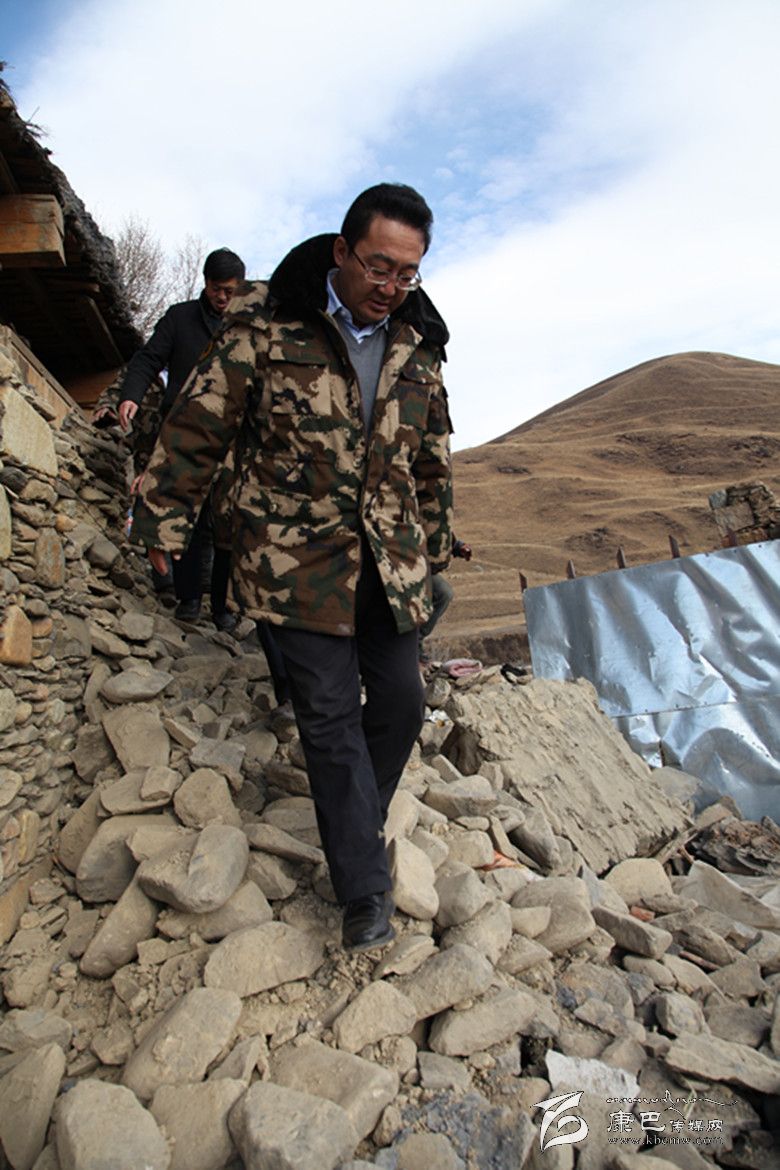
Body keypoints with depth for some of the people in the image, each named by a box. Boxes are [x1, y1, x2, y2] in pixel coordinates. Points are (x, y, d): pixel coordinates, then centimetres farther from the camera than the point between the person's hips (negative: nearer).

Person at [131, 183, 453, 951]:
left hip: (389, 558, 5)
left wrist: (433, 542, 19)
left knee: (400, 700, 7)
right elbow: (199, 425, -3)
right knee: (330, 713, -3)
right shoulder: (266, 324, -6)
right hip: (298, 557, -4)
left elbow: (432, 458, 17)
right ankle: (366, 889, 11)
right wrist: (165, 520, 0)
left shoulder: (417, 348, 7)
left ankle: (355, 828, 33)